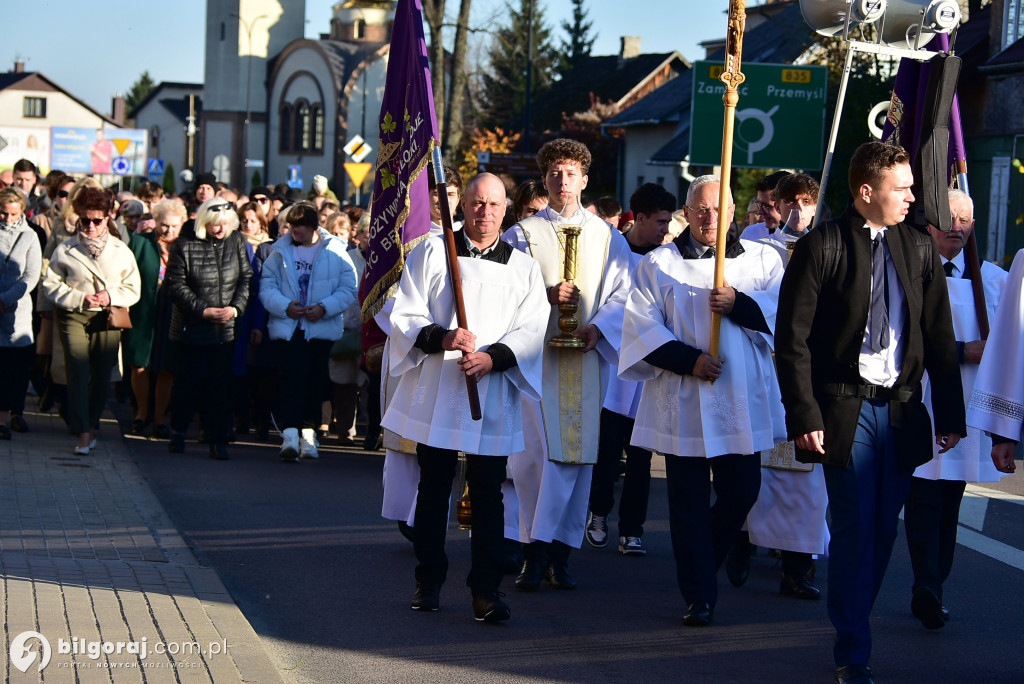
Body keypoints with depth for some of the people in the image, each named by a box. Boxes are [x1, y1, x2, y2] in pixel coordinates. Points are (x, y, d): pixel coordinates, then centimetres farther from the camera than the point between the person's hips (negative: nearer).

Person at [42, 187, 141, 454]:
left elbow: (133, 289, 7)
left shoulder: (121, 251, 6)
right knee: (79, 374, -11)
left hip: (108, 319, 2)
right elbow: (52, 285, 0)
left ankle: (91, 424, 25)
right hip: (74, 317, -2)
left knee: (102, 376, 6)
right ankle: (83, 433, -8)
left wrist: (111, 297, -11)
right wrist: (79, 299, -14)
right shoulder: (65, 250, 1)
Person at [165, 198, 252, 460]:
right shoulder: (185, 245, -6)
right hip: (192, 327, -2)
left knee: (221, 384, 1)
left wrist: (236, 307, -8)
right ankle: (178, 431, 26)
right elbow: (175, 285, -7)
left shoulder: (236, 242, 3)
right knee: (187, 382, 6)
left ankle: (218, 441, 7)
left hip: (226, 328, 2)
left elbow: (246, 278, 7)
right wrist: (203, 310, -12)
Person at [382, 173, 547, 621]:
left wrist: (494, 357, -15)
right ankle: (428, 581, 20)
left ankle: (485, 591, 2)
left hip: (492, 398, 0)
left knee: (488, 495, -2)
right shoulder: (431, 252, 6)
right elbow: (404, 314, 1)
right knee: (433, 489, 8)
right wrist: (440, 338, -17)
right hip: (434, 393, 0)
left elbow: (532, 330, 2)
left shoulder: (523, 267, 10)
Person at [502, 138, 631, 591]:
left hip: (587, 357, 2)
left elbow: (623, 294, 6)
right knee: (536, 451, -8)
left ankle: (554, 553, 5)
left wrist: (598, 326, -11)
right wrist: (547, 294, -13)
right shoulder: (523, 234, 9)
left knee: (577, 452, -1)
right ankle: (536, 552, -3)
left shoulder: (608, 237, 12)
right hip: (536, 354, -1)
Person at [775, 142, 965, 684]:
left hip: (902, 410, 4)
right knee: (854, 530, -5)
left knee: (883, 531, 8)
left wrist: (950, 415, 8)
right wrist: (805, 417, -13)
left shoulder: (920, 249, 9)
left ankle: (853, 626, 26)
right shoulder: (822, 247, -5)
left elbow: (939, 337, 12)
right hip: (845, 410, -4)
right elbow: (792, 339, -6)